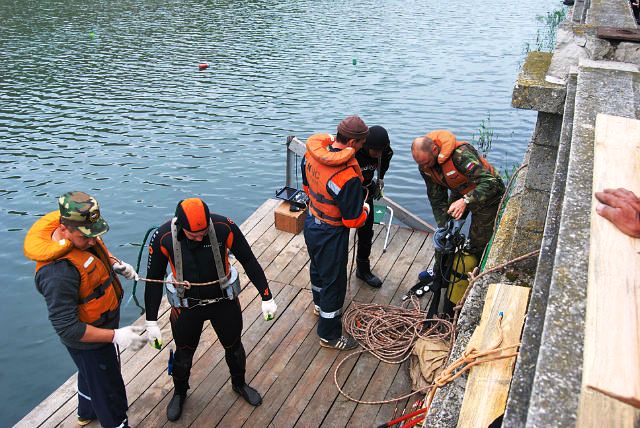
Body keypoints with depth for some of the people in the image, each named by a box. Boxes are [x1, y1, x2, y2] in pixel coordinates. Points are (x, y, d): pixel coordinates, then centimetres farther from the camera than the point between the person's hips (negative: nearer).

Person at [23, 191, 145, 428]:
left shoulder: (80, 233, -14)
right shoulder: (58, 272, -41)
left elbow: (97, 250, 12)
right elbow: (67, 329, -35)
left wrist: (115, 264, -5)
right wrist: (116, 336, -35)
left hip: (102, 322, 10)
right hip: (88, 340, -10)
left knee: (91, 372, 35)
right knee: (109, 392, 11)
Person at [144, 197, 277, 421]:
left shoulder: (225, 227, -27)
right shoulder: (163, 238, -26)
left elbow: (249, 261, -12)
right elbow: (153, 279, -11)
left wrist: (267, 298, -7)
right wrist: (151, 322, -7)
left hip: (224, 301, 1)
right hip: (187, 306, 0)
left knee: (234, 346, 22)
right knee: (184, 354, 20)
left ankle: (239, 384, 53)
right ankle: (179, 393, 52)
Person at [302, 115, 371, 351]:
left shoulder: (312, 153, -12)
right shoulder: (348, 178, -35)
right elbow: (353, 221, -23)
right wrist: (364, 209, -3)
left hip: (311, 223, 8)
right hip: (331, 234, -8)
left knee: (317, 267, 31)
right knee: (334, 282, 11)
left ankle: (319, 304, 59)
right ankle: (329, 335, 28)